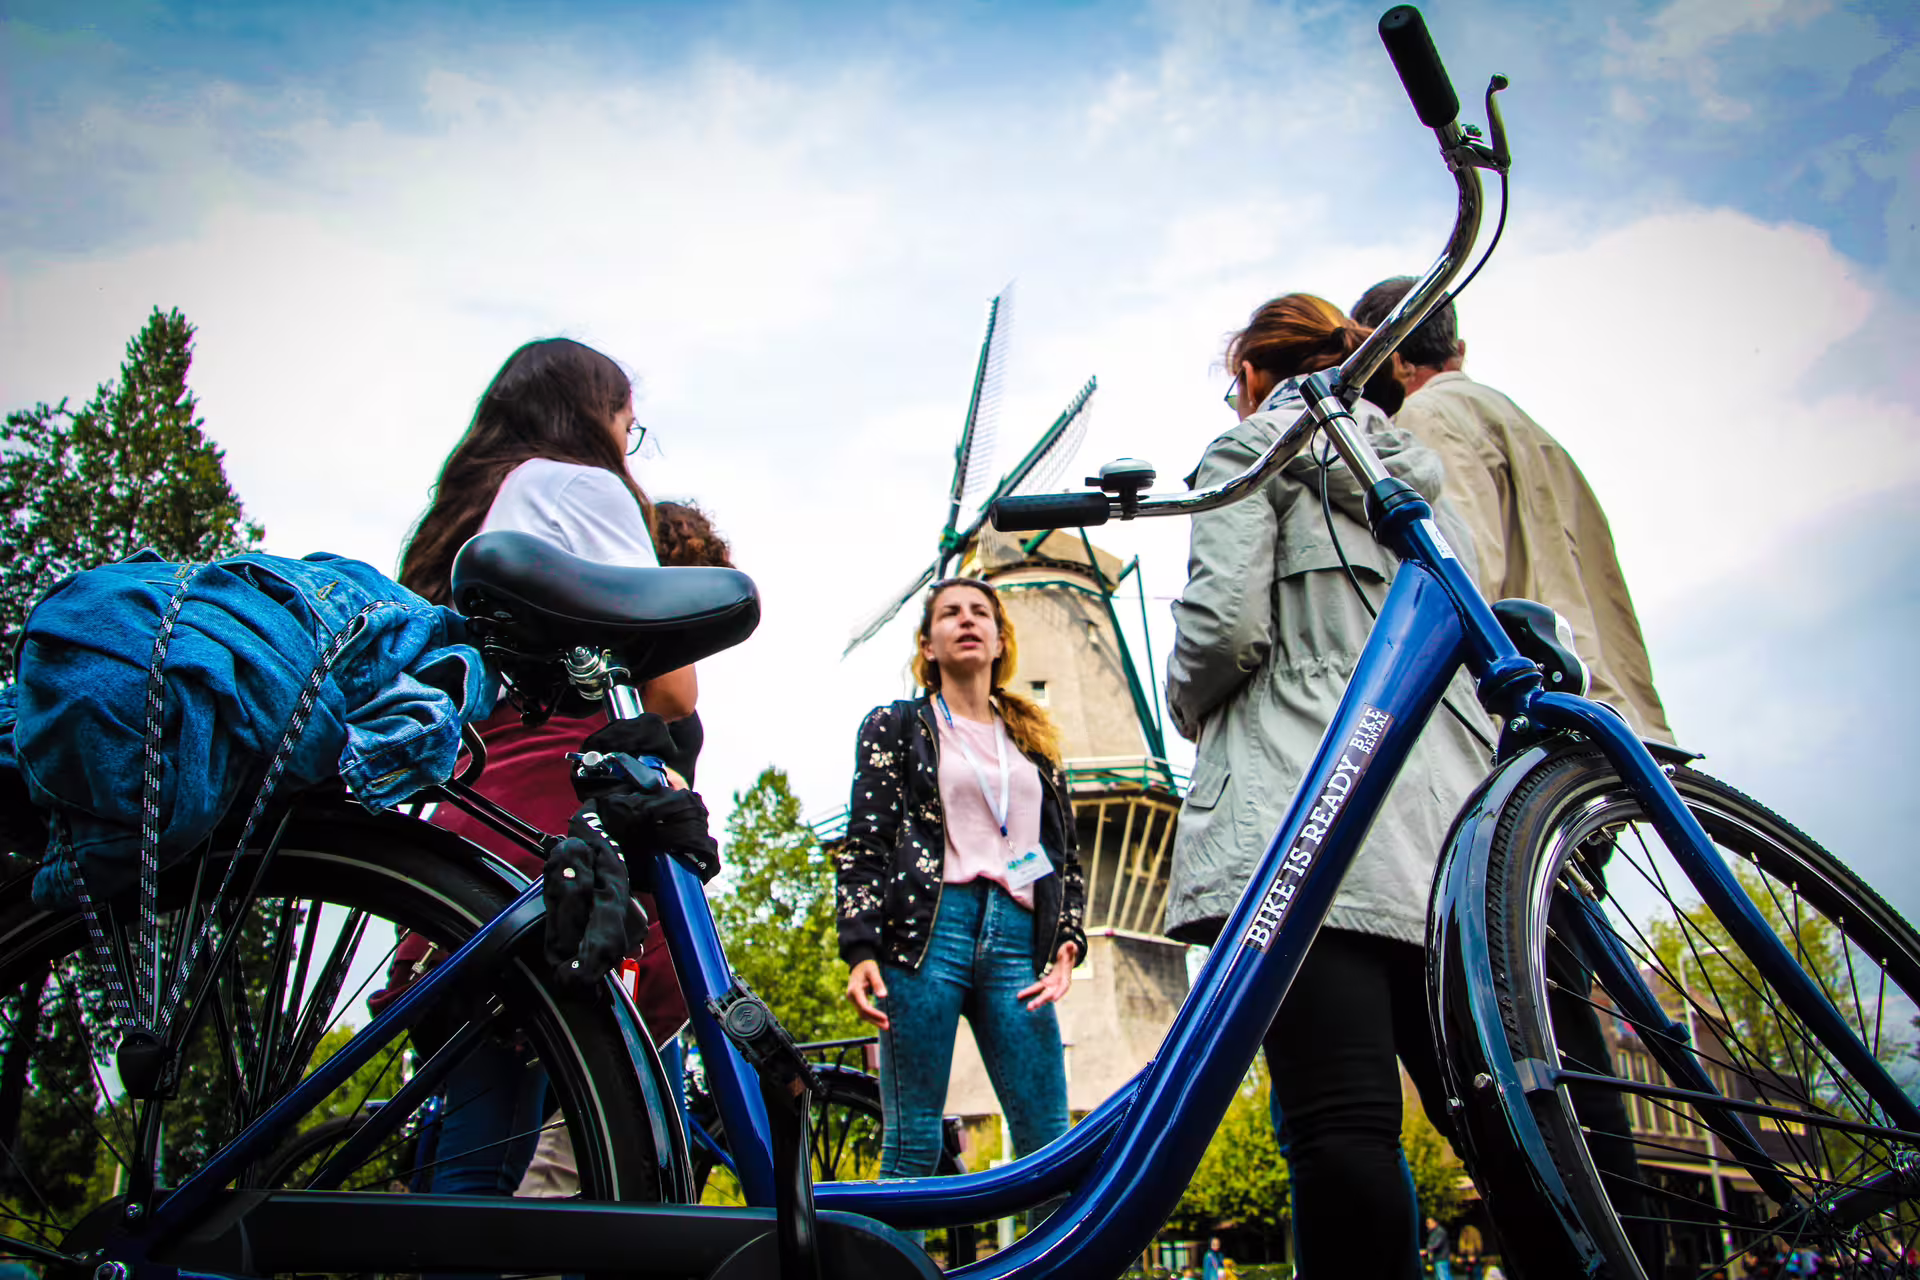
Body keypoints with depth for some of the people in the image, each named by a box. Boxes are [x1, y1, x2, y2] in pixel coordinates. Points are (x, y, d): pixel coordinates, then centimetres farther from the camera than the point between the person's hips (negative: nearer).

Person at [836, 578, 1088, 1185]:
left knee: (1051, 1146, -2)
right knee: (914, 1143, -4)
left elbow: (1067, 855, 21)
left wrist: (1069, 941, 4)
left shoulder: (1033, 740, 24)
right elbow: (863, 845, 4)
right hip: (928, 933, -3)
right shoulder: (896, 725, 13)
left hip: (1016, 940, 4)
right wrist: (861, 950, -9)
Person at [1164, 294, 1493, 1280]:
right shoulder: (1419, 471, 29)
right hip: (1451, 814, 7)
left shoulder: (1253, 447, 8)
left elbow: (1224, 625, -6)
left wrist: (1188, 707, 14)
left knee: (1344, 1132, -13)